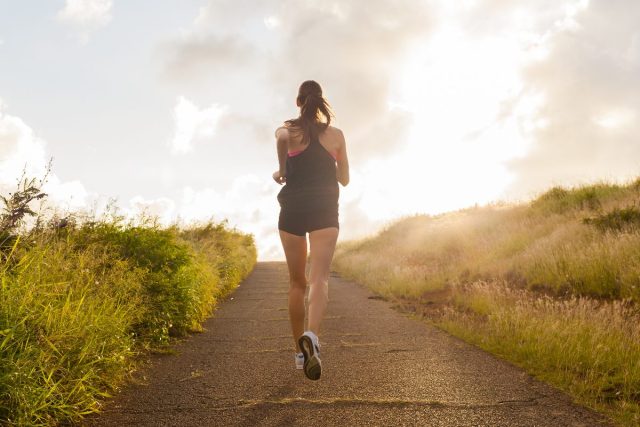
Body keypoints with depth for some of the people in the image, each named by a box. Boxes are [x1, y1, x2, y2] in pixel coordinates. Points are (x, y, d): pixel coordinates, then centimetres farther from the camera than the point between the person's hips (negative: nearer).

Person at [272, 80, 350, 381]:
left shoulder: (287, 130, 3)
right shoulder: (336, 135, 10)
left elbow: (282, 136, -23)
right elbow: (344, 179, 16)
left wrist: (280, 172, -7)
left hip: (293, 208, 0)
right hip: (325, 211, 0)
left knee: (297, 282, 12)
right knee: (319, 278, -13)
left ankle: (300, 352, 16)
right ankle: (311, 336, -41)